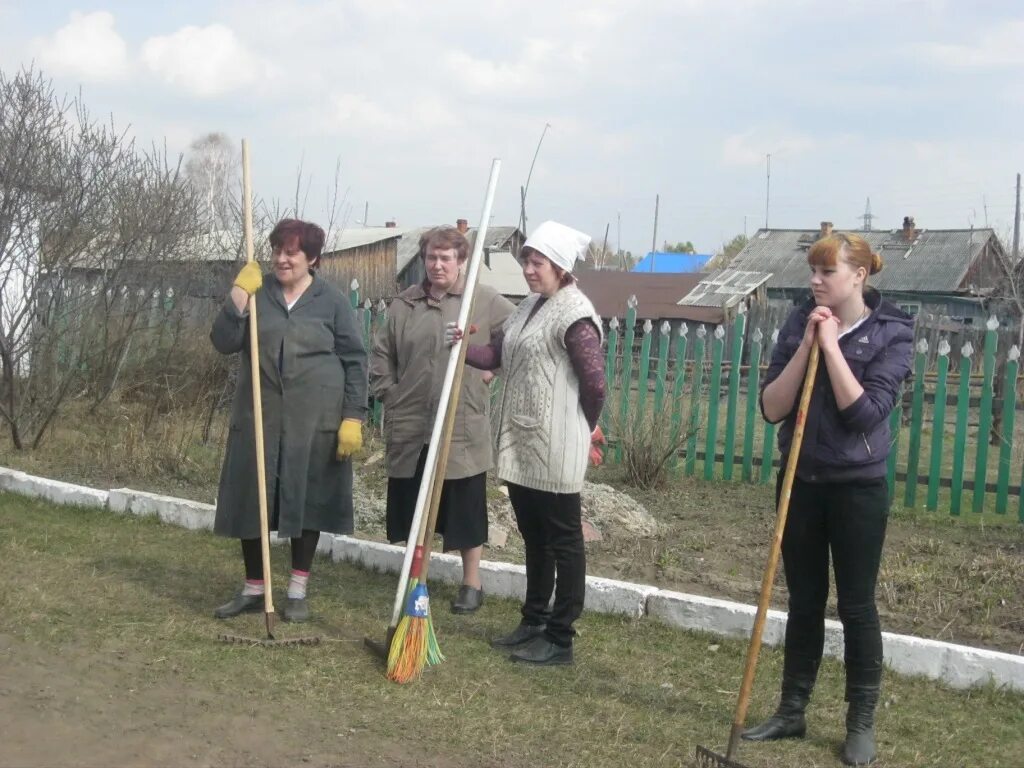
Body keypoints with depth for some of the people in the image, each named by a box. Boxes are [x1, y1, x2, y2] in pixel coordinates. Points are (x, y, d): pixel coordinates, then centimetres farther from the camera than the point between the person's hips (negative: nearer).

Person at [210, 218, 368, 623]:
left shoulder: (331, 301, 0)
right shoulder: (257, 292, 5)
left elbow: (355, 361, -1)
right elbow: (224, 342, -5)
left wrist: (353, 418, -8)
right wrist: (238, 294, -16)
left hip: (314, 420, -2)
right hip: (259, 415, 2)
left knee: (307, 500, 6)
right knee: (253, 499, 7)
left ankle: (297, 591, 19)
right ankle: (253, 589, 23)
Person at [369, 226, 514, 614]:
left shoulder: (487, 301, -3)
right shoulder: (404, 304, 6)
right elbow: (381, 354, 12)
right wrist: (390, 395, 5)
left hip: (463, 429, -3)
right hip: (411, 427, 3)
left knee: (465, 508, 6)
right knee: (412, 508, 11)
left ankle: (472, 584, 20)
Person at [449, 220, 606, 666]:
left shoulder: (575, 313, -16)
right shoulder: (528, 308, 14)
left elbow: (595, 383, -19)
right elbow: (496, 355, 14)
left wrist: (579, 431, -4)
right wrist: (463, 347, -7)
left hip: (554, 450, -9)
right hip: (520, 445, 9)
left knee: (563, 542, 1)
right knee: (534, 538, 18)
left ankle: (560, 640, 8)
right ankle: (533, 623, 31)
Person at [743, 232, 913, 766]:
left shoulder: (890, 334, -10)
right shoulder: (799, 324, 0)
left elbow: (865, 412, -21)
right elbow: (771, 408, -7)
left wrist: (831, 347, -20)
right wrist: (805, 347, -16)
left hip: (857, 488, -3)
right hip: (801, 483, 4)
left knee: (855, 605, 5)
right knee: (803, 602, 13)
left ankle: (862, 724, 19)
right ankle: (791, 712, 25)